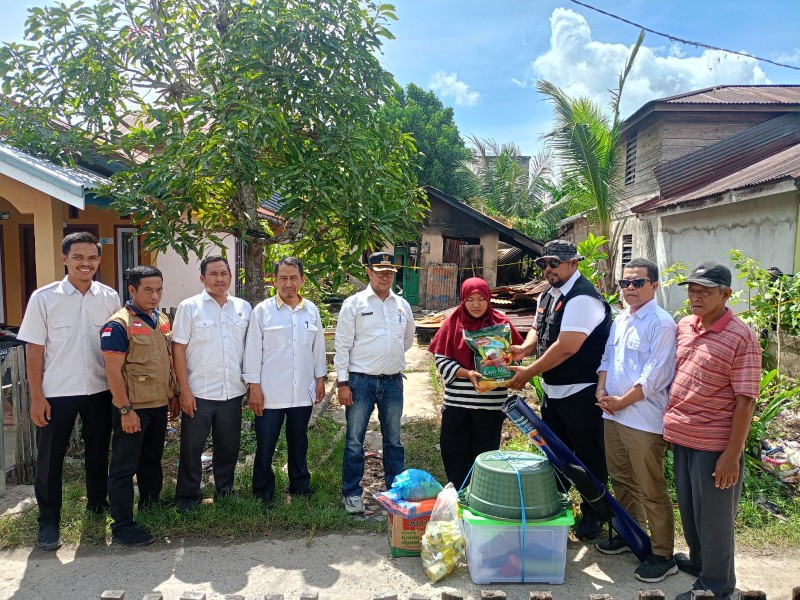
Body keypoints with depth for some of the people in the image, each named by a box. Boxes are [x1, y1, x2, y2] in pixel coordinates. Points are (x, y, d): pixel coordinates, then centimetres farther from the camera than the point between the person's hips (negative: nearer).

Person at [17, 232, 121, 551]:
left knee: (98, 452, 17)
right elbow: (34, 350, -5)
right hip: (56, 393, -2)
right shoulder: (43, 298, -7)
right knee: (50, 459, 7)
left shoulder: (109, 297, -1)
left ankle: (98, 503, 37)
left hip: (100, 390, 2)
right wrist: (36, 397, -7)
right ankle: (48, 522, 22)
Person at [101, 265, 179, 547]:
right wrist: (125, 410, -19)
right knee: (124, 468, 2)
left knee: (152, 461, 20)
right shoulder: (118, 325, -15)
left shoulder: (162, 320, 9)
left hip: (159, 406, 8)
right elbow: (113, 371, -17)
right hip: (133, 408, -7)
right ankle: (122, 525, 12)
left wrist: (173, 395, 15)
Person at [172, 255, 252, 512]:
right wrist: (185, 390, -10)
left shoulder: (243, 307, 5)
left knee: (228, 447, 15)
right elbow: (178, 349, -6)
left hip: (233, 393, 3)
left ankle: (225, 491, 33)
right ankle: (187, 496, 24)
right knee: (192, 448, 8)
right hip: (198, 393, -3)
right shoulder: (189, 307, -4)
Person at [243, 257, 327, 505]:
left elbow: (318, 347, 11)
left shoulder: (311, 310, 5)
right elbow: (253, 351, -6)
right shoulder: (262, 310, -6)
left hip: (303, 391, 3)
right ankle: (263, 493, 22)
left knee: (299, 442, 17)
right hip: (270, 392, -3)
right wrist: (254, 387, -8)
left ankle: (300, 487, 33)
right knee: (265, 445, 6)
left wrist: (320, 378, 9)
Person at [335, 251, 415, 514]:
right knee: (355, 441, 4)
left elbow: (408, 338, 24)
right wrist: (342, 382, -10)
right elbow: (342, 345, -7)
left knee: (394, 440, 14)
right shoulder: (354, 304, -5)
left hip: (393, 382, 4)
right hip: (361, 382, -4)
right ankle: (352, 493, 18)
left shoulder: (402, 305, 7)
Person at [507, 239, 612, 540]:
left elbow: (567, 347, -27)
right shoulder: (546, 296, 8)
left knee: (588, 457, 7)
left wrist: (528, 373, -20)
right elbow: (538, 329, 20)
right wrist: (525, 348, -4)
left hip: (581, 393, -9)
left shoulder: (583, 298, -21)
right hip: (552, 390, 9)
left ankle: (592, 515, 25)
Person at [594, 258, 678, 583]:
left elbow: (654, 377, -18)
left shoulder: (662, 323, -14)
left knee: (651, 489, 2)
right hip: (612, 414, 8)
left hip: (644, 419, -8)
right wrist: (601, 390, -1)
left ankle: (663, 555, 16)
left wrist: (622, 401, -13)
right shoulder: (619, 319, 11)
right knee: (621, 480, 21)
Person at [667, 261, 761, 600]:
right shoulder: (683, 327, 5)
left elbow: (745, 401, -16)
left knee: (713, 516, 9)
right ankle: (698, 561, 44)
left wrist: (733, 455, -17)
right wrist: (671, 422, 12)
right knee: (688, 508, 21)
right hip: (680, 436, 6)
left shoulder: (741, 337, -15)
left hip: (715, 445, -6)